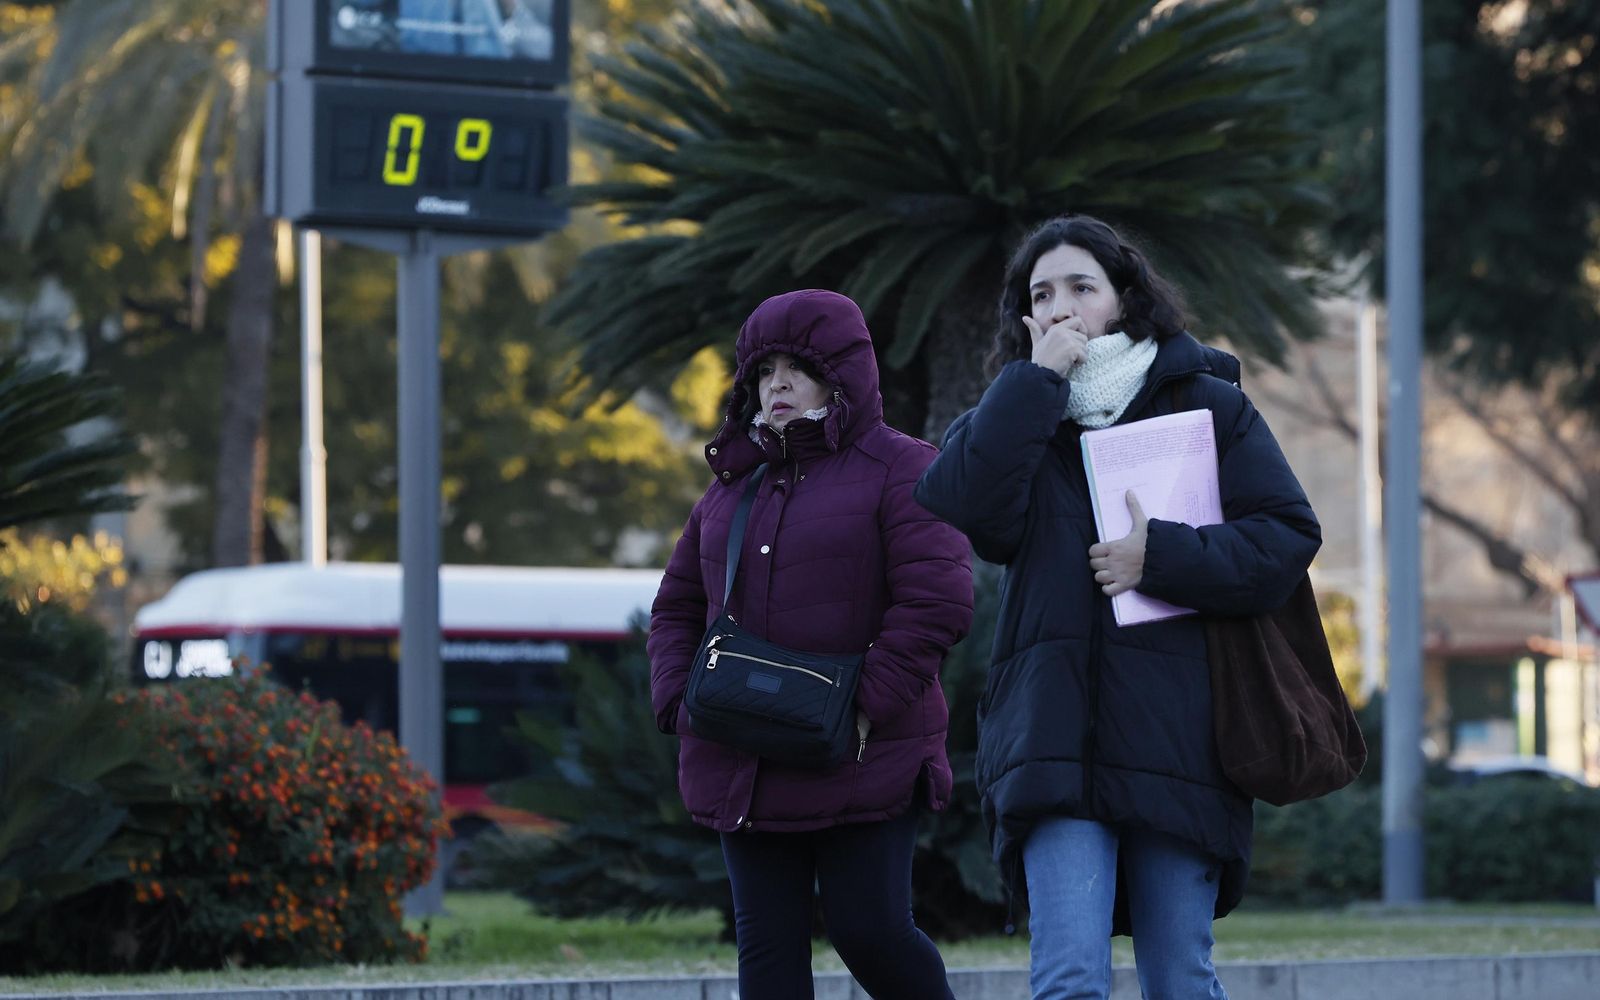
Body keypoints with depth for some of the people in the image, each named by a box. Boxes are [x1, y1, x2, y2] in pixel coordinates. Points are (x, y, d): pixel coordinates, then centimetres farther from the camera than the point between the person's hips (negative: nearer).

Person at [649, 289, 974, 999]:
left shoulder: (896, 469, -3)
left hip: (863, 759, -6)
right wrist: (678, 700, 4)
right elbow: (677, 607, 22)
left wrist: (868, 708, -19)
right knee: (767, 943, 3)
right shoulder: (734, 485, 17)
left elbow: (938, 600, -14)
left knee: (869, 931, -7)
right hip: (744, 769, 6)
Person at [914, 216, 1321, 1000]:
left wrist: (1160, 558, -11)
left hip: (1176, 733, 0)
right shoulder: (1013, 420, 15)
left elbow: (1287, 539, 0)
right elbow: (956, 508, -7)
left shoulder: (1209, 407, 10)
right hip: (1055, 734, 0)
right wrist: (1036, 381, -7)